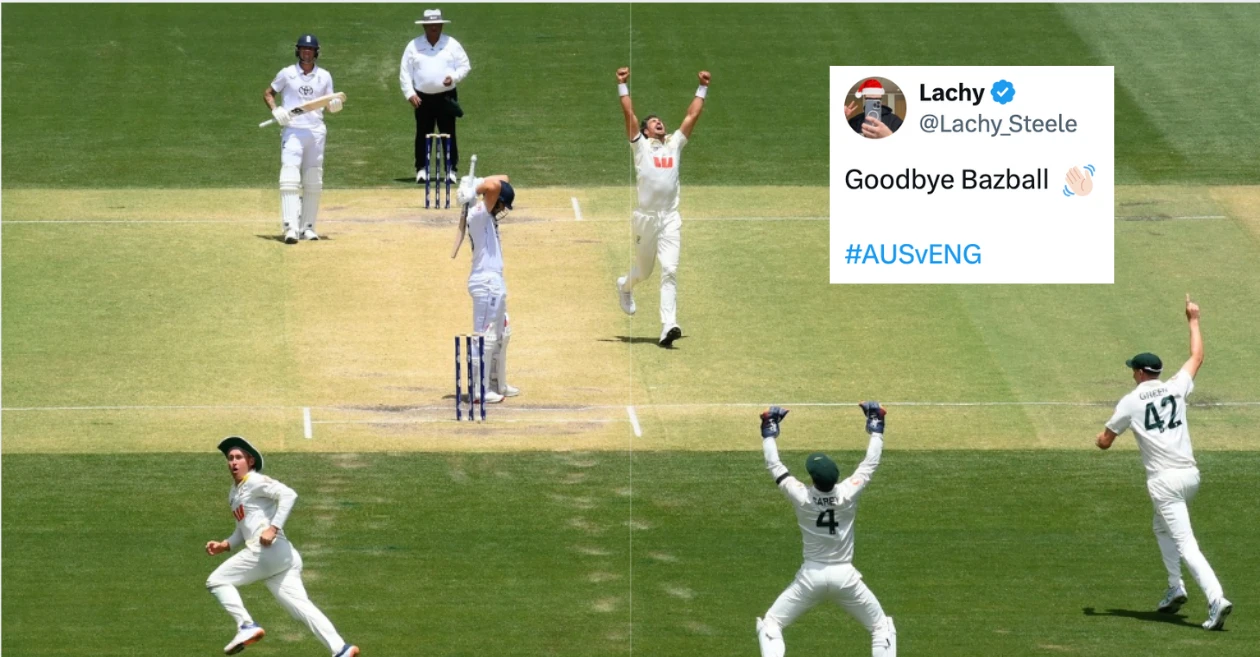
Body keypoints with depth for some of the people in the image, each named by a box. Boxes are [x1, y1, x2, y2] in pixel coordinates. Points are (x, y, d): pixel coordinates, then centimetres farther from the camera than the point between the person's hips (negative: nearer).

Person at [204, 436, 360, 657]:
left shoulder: (255, 481, 0)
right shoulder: (234, 494, 28)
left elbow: (288, 494, -16)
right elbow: (244, 532, 34)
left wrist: (273, 528, -23)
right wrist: (223, 545, 16)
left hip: (271, 549, -9)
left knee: (217, 581, -3)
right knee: (300, 606, -3)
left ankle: (246, 626, -13)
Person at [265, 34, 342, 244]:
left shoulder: (324, 76, 7)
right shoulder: (287, 74, 1)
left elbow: (331, 105, 11)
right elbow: (268, 93, 9)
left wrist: (335, 105, -13)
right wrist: (275, 110, -11)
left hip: (316, 132, 3)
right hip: (292, 131, -3)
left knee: (313, 183, 8)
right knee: (290, 179, -16)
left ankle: (308, 226, 19)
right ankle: (290, 227, -22)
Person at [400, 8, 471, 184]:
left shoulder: (452, 45, 4)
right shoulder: (413, 46, 4)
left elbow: (465, 66, 6)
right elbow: (405, 72, 4)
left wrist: (453, 77, -14)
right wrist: (410, 94, -7)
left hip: (446, 97, -1)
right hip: (422, 98, 1)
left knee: (449, 135, -2)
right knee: (423, 135, 3)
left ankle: (451, 170, 3)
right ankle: (421, 170, 9)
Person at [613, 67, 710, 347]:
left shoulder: (674, 144, 15)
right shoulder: (641, 146, 7)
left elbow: (692, 116, 15)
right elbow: (629, 114, 0)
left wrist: (702, 89, 15)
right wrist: (622, 86, -5)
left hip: (670, 219, 1)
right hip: (645, 217, -1)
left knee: (670, 270, -12)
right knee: (643, 269, 14)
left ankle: (668, 326, -18)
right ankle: (625, 285, 51)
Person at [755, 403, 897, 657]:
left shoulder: (801, 498, -16)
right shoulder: (848, 494, -15)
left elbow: (774, 465, -3)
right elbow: (871, 462, 0)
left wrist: (769, 431, 9)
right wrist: (876, 427, 13)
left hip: (812, 576, -1)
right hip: (845, 575, 1)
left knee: (770, 626, 12)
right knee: (881, 628, 17)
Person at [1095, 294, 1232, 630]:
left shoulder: (1131, 402, -2)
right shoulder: (1176, 388, 7)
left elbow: (1104, 442, 5)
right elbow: (1197, 357, 25)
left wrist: (1101, 437, 29)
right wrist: (1193, 321, 37)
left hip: (1164, 480, -6)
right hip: (1190, 474, 6)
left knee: (1185, 543, -12)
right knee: (1163, 527, 30)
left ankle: (1216, 598, -28)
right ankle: (1175, 589, 23)